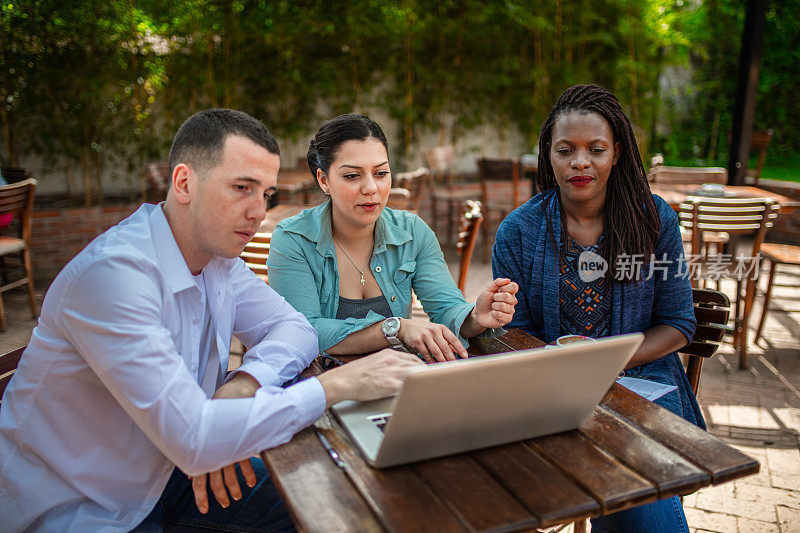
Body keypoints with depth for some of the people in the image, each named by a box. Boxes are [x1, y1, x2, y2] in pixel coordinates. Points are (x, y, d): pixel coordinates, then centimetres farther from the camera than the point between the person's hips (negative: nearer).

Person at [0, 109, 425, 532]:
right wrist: (341, 383, -33)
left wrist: (239, 389, -21)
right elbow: (194, 439, -37)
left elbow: (296, 329, -1)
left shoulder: (217, 254, -3)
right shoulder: (113, 272, -32)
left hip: (161, 473, 7)